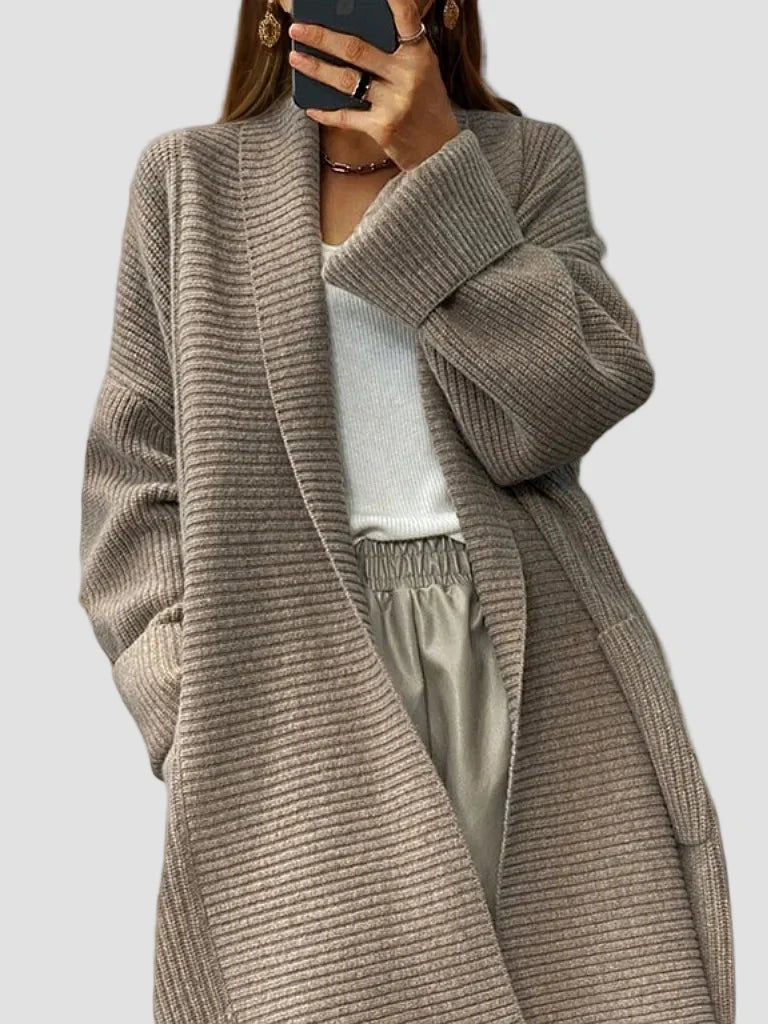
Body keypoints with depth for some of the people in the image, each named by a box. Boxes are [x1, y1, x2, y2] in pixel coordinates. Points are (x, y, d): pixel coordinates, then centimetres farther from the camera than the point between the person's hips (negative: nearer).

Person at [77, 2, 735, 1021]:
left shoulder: (529, 160, 11)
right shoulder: (190, 177, 10)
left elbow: (544, 417, -4)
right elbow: (134, 467, 7)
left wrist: (437, 166, -8)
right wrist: (197, 691, -5)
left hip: (532, 658, 1)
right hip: (297, 666, -1)